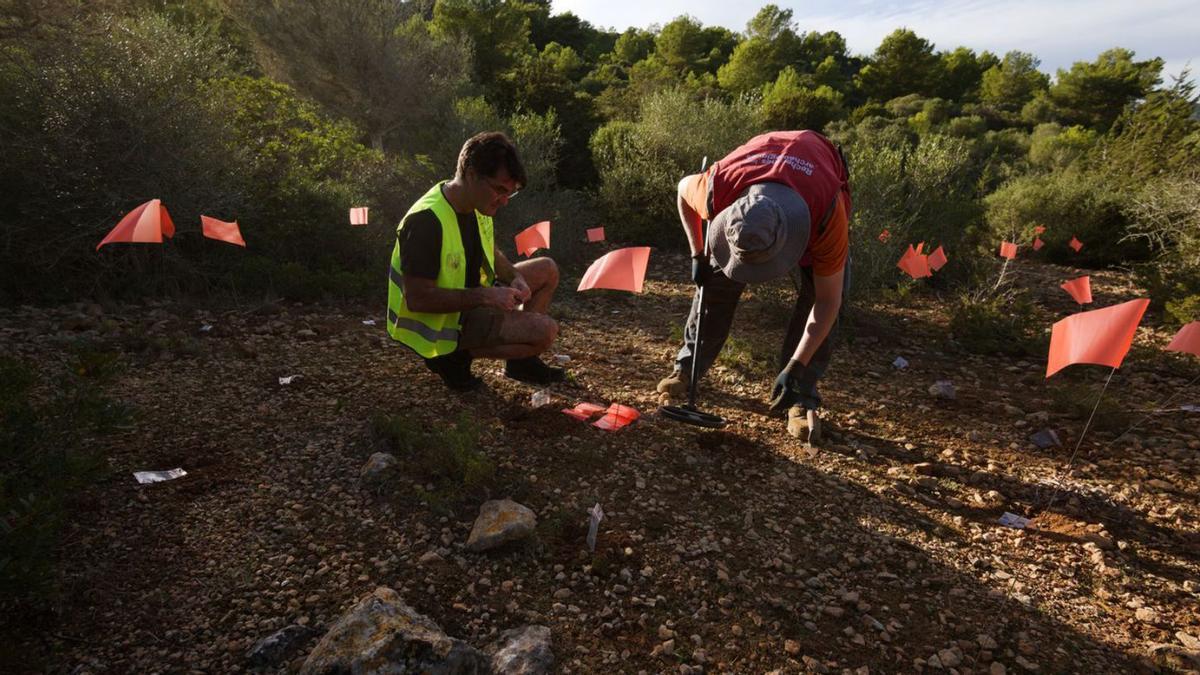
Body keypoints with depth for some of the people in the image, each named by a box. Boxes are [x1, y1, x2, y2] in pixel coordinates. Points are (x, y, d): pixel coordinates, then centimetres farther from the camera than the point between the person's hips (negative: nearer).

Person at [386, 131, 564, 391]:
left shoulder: (477, 205, -1)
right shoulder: (426, 221, -29)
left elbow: (492, 253, 15)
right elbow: (417, 299, -29)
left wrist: (515, 278, -6)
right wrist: (484, 296, -30)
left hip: (470, 299, 9)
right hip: (440, 323, -9)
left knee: (547, 270, 10)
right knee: (544, 330, -22)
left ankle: (521, 360, 15)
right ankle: (453, 357, -6)